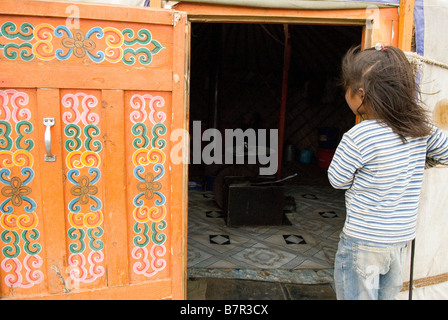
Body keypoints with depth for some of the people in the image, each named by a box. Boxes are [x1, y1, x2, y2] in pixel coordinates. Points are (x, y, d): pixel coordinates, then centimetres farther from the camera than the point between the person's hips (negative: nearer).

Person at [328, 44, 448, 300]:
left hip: (364, 242, -6)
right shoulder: (422, 128, -5)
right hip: (403, 237, 7)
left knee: (357, 295, 11)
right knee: (387, 294, 23)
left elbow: (337, 180, -10)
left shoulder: (357, 138, -23)